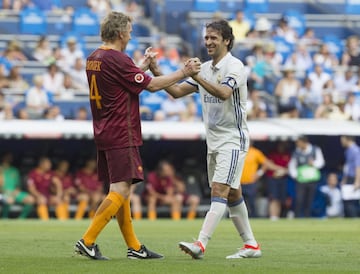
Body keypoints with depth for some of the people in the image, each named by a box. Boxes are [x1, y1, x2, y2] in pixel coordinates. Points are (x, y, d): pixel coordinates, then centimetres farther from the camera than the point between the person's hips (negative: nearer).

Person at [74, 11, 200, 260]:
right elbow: (151, 85, -11)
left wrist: (145, 65, 27)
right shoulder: (117, 60, -16)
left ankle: (134, 247, 16)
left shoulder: (94, 59, 12)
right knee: (120, 191, -10)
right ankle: (87, 241, -14)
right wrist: (184, 73, -2)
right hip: (121, 135, -10)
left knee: (121, 192, 12)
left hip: (104, 134, 10)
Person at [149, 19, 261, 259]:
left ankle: (201, 244, -27)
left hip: (233, 139, -8)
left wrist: (197, 77, -41)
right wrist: (157, 73, -5)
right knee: (232, 194, 11)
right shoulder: (205, 68, 11)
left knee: (220, 190, -16)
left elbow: (223, 93, -30)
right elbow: (177, 91, 10)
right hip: (214, 140, 8)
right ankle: (251, 245, 19)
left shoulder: (235, 66, -13)